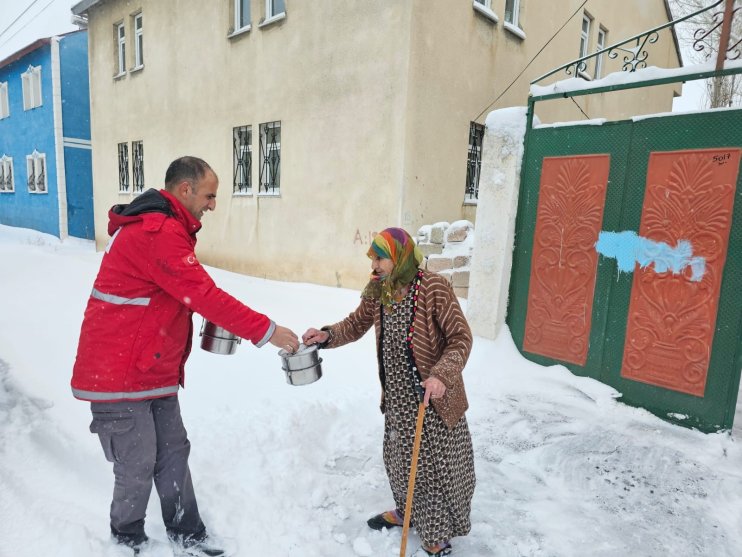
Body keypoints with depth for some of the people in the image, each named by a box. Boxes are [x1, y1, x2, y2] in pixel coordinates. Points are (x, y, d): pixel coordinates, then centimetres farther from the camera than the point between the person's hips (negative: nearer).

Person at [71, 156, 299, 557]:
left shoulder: (163, 227, 11)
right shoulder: (158, 232, -23)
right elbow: (204, 294, -28)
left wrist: (213, 316, 0)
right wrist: (266, 331, -22)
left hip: (155, 371, 9)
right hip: (119, 377, -9)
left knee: (173, 454, 14)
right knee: (138, 468, 7)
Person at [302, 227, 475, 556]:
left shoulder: (433, 288, -21)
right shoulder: (376, 292, -2)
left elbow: (461, 337, -19)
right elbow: (356, 325, 10)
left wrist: (441, 375, -32)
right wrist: (327, 336, -9)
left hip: (432, 395, -5)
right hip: (397, 396, 6)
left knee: (435, 464, 10)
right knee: (400, 458, 20)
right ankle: (407, 511, 47)